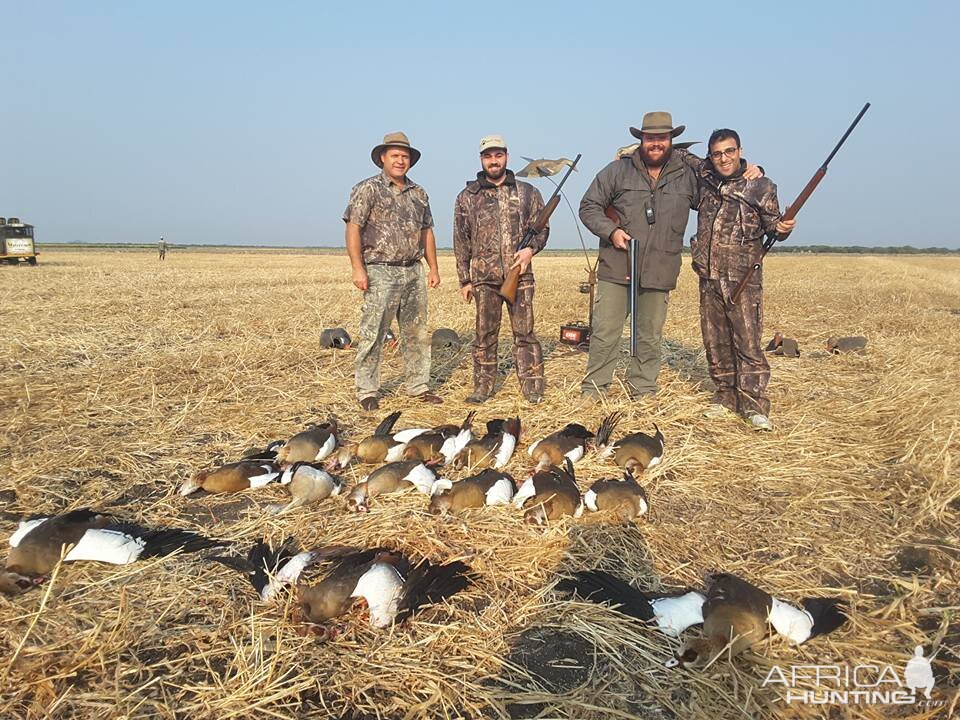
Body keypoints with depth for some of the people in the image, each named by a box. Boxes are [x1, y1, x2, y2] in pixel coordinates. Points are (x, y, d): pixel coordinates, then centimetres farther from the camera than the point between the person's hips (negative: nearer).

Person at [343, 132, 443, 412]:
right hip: (381, 273, -6)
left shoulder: (418, 193, 16)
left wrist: (433, 268, 14)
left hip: (414, 272, 6)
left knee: (416, 333, 10)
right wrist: (358, 268, -18)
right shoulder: (367, 189, -3)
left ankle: (418, 386, 20)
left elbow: (427, 231, 20)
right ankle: (367, 392, 7)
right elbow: (353, 229, -9)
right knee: (372, 335, -2)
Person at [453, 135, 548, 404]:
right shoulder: (467, 197, 8)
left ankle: (532, 388, 7)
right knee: (485, 334, 7)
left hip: (520, 274, 0)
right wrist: (464, 279, 4)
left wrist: (530, 248, -11)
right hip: (483, 277, 0)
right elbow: (461, 241, 8)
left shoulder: (527, 192, 9)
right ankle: (483, 386, 16)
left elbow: (542, 227, 11)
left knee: (524, 333, 1)